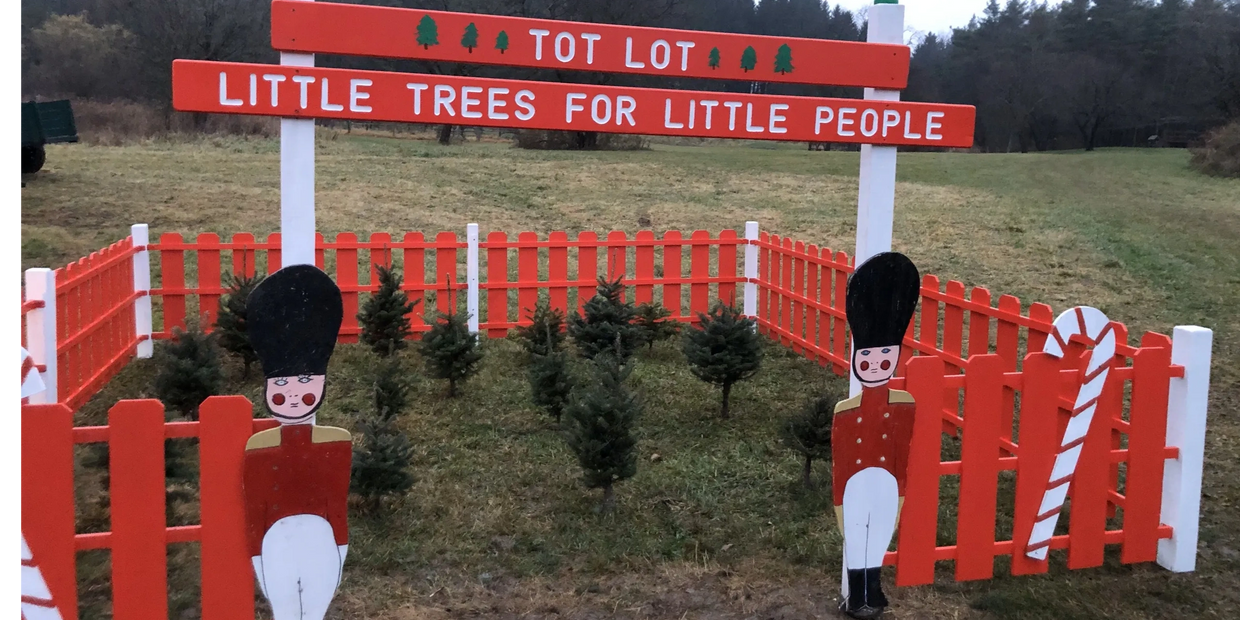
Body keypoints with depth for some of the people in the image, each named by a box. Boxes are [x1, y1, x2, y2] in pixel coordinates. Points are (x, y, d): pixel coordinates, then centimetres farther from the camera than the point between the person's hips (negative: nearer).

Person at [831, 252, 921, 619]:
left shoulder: (904, 406, -10)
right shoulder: (845, 412, -13)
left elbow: (905, 453, 0)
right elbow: (838, 461, -4)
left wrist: (901, 491, 5)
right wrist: (839, 499, 2)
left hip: (886, 483, 1)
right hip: (856, 484, -1)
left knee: (879, 537, 15)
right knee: (855, 540, 13)